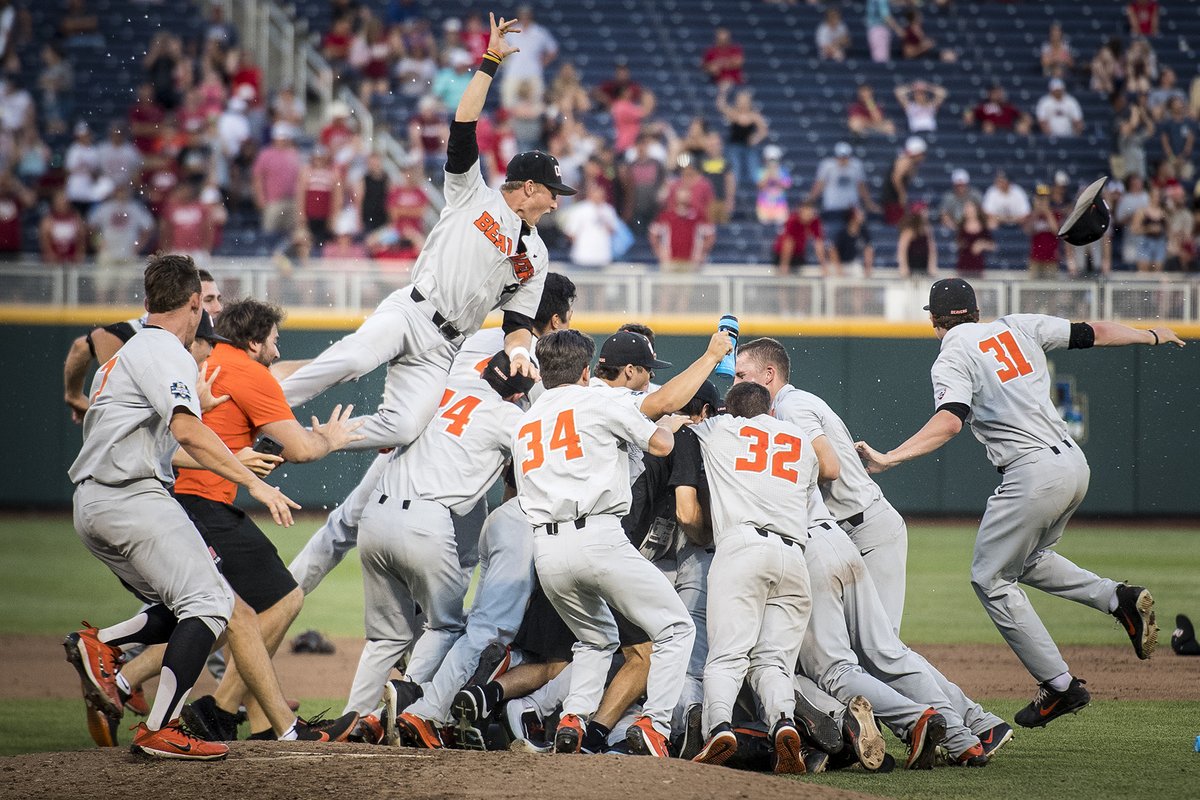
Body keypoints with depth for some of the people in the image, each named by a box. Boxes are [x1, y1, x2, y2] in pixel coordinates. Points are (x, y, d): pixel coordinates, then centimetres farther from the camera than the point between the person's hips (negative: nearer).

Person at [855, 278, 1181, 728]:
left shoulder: (952, 360, -4)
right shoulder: (1017, 327, 14)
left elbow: (950, 421, -22)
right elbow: (1092, 333, 20)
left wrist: (889, 459, -28)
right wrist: (1151, 337, 35)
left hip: (1034, 474, -8)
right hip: (1075, 463, 8)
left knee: (990, 578, 4)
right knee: (1025, 560, 28)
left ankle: (1060, 685, 0)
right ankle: (1118, 598, 12)